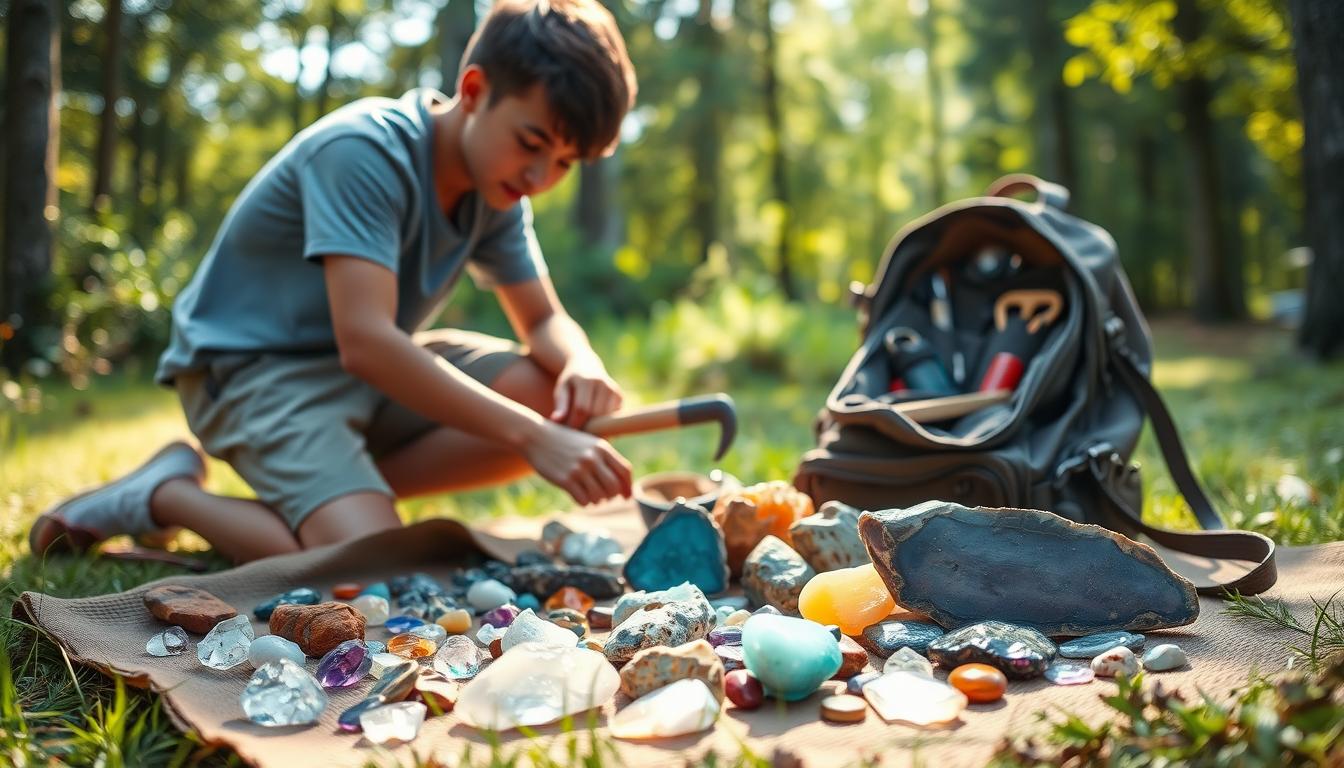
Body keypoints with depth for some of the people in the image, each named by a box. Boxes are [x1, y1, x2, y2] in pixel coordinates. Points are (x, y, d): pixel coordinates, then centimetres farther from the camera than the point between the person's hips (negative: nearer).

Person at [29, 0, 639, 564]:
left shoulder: (497, 189, 0)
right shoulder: (364, 152, -24)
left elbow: (544, 320, 3)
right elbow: (364, 341, -34)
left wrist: (581, 365, -23)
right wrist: (531, 436, -39)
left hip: (375, 366, 8)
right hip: (251, 367, -7)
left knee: (559, 397, -13)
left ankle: (350, 489, -7)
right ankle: (164, 493, -5)